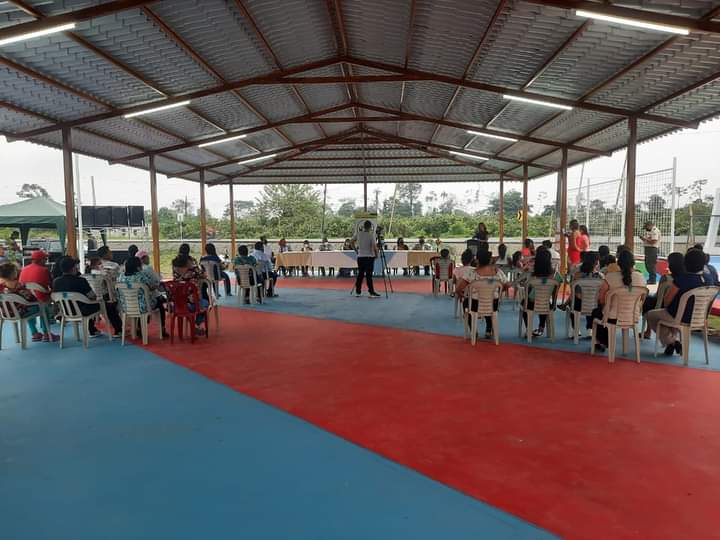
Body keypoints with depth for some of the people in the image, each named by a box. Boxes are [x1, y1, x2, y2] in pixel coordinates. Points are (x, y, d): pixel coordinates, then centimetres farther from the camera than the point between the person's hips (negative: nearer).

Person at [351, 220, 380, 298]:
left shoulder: (358, 233, 2)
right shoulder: (371, 235, -12)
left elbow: (352, 241, 12)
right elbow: (374, 247, -17)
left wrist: (356, 249, 21)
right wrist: (376, 254, -1)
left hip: (360, 257, 5)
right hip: (369, 257, -5)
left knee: (360, 274, 10)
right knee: (369, 275, -5)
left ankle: (358, 292, 14)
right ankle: (371, 292, -4)